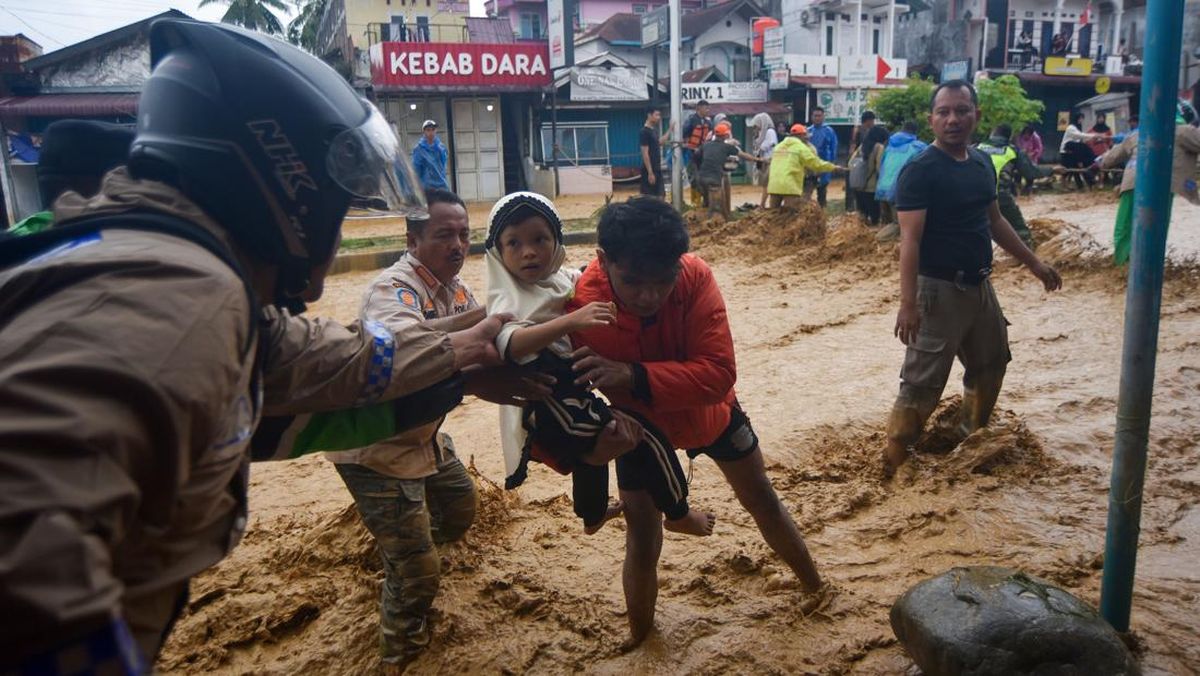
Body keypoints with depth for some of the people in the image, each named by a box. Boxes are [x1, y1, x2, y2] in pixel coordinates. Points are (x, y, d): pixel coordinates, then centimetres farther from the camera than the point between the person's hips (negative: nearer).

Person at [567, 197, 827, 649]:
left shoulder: (695, 277, -34)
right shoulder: (581, 307, -36)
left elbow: (719, 373, -39)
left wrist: (634, 376, -51)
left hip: (711, 412, 2)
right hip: (641, 429, -1)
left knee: (764, 503, 19)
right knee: (643, 544, 3)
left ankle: (814, 587, 46)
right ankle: (639, 640, 31)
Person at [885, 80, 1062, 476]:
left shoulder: (982, 164, 8)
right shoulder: (920, 171, -16)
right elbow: (910, 240, -23)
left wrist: (1034, 264, 23)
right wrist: (908, 303, -30)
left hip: (980, 285, 9)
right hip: (939, 290, -9)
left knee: (990, 365, 23)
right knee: (922, 383, -8)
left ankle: (970, 443, 44)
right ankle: (893, 465, 1)